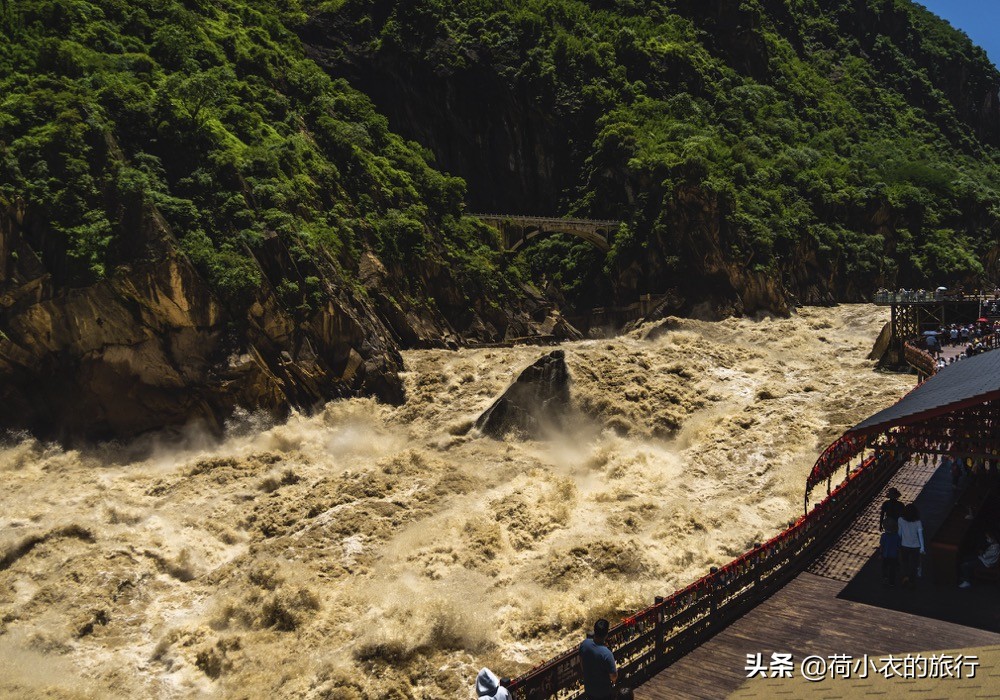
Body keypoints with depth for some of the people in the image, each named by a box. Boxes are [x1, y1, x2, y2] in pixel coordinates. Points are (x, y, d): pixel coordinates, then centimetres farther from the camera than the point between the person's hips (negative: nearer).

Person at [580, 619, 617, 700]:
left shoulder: (584, 643, -18)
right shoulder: (606, 654, -36)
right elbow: (613, 677, -23)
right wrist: (616, 670, -1)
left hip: (588, 686, 4)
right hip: (603, 691, -4)